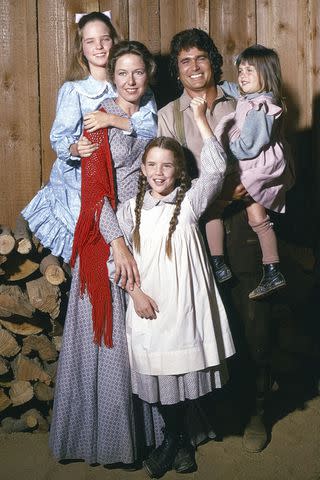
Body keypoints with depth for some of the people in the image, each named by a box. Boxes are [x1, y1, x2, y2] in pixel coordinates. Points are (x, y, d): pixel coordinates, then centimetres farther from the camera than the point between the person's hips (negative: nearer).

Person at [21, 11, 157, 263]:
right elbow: (59, 138, -8)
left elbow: (152, 129, -10)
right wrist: (75, 148, -32)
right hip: (78, 187, -1)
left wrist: (112, 119, -25)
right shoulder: (73, 90, 0)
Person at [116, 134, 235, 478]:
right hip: (148, 308, 2)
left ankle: (173, 440, 30)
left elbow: (215, 168, -16)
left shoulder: (189, 202, -1)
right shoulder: (131, 210, 5)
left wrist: (200, 117, -18)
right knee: (156, 374, 8)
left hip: (183, 306, -2)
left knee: (181, 373, 6)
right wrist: (135, 291, -8)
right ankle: (179, 440, 31)